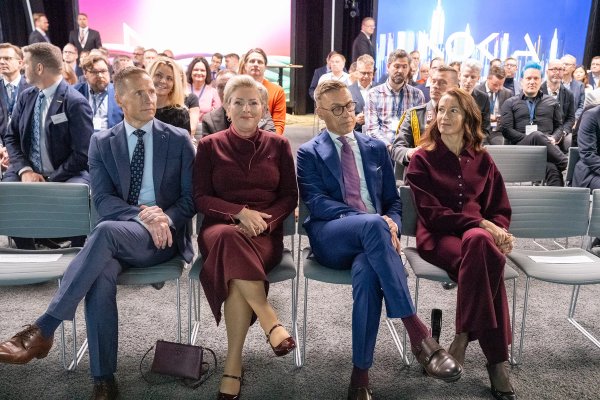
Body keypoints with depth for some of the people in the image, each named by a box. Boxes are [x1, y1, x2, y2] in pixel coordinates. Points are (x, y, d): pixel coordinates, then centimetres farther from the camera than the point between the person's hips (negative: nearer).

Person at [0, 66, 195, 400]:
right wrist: (142, 214, -18)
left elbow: (191, 197, 4)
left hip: (164, 236, -2)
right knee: (101, 276, -31)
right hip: (117, 238, 2)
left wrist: (165, 219, -16)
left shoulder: (179, 139, 6)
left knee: (106, 230, -33)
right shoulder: (102, 143, 10)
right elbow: (103, 200, 0)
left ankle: (44, 328, -29)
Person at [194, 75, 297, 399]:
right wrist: (240, 212, -13)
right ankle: (270, 321, -32)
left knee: (235, 272, -34)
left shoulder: (278, 145, 13)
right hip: (220, 228, 0)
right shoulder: (209, 145, 11)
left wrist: (263, 219, -11)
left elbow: (290, 197, 10)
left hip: (266, 232, 0)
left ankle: (233, 365, -25)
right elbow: (200, 198, 4)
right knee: (230, 238, -39)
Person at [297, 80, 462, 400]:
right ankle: (416, 330, -37)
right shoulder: (308, 153, 10)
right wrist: (375, 222, -19)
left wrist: (390, 227, -8)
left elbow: (393, 201, 18)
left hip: (371, 237, 2)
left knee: (366, 270, -35)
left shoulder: (376, 148, 20)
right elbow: (315, 203, -6)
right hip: (331, 238, -2)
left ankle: (360, 374, -24)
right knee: (373, 224, -37)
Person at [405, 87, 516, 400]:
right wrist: (480, 224, -18)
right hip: (438, 236, -3)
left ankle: (463, 336, -26)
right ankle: (496, 358, -25)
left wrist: (496, 230, -10)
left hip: (478, 234, 3)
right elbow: (431, 213, -7)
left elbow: (501, 208, 14)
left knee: (478, 243, -36)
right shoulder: (422, 159, 2)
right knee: (487, 259, -35)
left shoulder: (482, 159, 13)